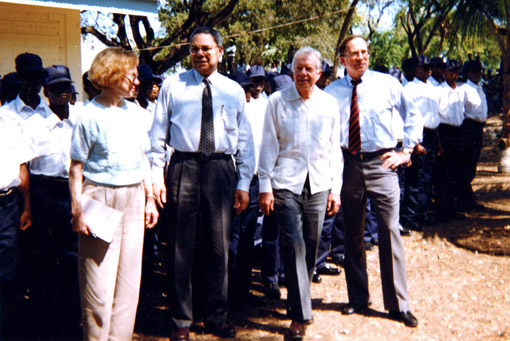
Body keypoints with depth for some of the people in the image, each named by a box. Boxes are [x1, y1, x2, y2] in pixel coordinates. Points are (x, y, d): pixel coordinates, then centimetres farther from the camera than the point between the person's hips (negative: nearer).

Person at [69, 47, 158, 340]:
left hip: (133, 198, 6)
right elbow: (76, 167, -8)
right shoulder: (90, 116, -8)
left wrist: (149, 198, 13)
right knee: (100, 275, -2)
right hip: (100, 197, -6)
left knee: (130, 274, 9)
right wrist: (78, 210, -13)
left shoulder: (135, 112, 10)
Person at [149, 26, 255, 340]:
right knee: (181, 247, 3)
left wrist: (244, 183, 4)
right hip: (183, 167, -1)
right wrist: (156, 176, -2)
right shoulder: (173, 86, 7)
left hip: (221, 168, 1)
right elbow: (158, 134, 7)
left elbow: (245, 140, 11)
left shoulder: (234, 91, 11)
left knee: (219, 247, 8)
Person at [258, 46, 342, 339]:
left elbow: (335, 149, 11)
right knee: (294, 247, -9)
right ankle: (301, 315, -3)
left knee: (311, 248, 9)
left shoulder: (329, 104, 8)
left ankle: (299, 302, 29)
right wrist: (265, 187, -2)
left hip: (318, 186, 3)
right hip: (286, 185, -2)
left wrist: (336, 188, 8)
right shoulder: (278, 102, 2)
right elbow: (269, 146, 2)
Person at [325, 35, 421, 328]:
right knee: (352, 234, 10)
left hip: (381, 163, -1)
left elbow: (413, 115, 13)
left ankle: (399, 304, 7)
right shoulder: (332, 92, 5)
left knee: (390, 230, -3)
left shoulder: (387, 84, 3)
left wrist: (406, 151, 4)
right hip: (348, 164, 2)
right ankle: (358, 298, 25)